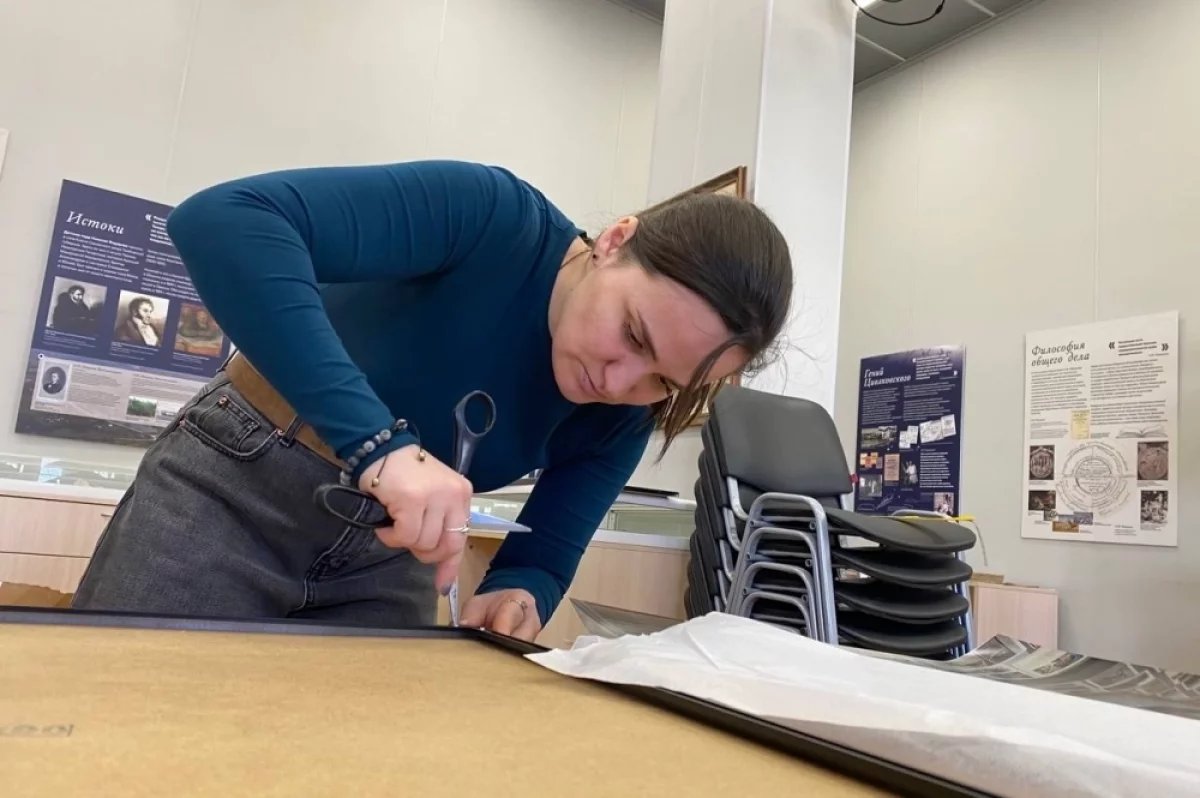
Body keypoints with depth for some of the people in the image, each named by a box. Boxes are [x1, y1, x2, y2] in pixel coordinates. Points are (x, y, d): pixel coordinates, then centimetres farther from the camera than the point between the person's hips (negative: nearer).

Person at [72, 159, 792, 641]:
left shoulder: (618, 422, -10)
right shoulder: (494, 219, -26)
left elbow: (541, 560, -3)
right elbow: (220, 219, -35)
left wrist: (514, 600, -27)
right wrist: (378, 443, -45)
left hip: (385, 561, 4)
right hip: (234, 490, -3)